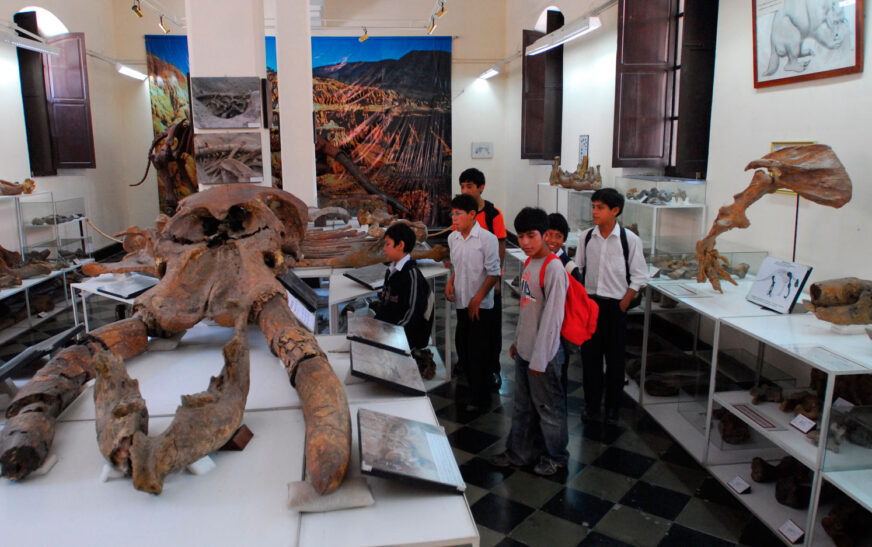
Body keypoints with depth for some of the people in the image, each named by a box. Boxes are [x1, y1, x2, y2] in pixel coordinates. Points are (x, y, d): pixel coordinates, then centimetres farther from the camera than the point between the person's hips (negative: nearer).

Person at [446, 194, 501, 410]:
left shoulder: (487, 238, -13)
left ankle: (480, 399, 13)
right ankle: (472, 389, 30)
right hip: (461, 303, 6)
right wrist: (450, 283, 3)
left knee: (477, 353, -2)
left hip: (481, 307, -6)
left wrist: (477, 299, -15)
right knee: (462, 349, 12)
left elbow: (493, 273, -12)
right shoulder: (453, 238, 6)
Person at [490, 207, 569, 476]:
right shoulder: (528, 263, 6)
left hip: (543, 353, -8)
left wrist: (539, 359, -19)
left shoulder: (553, 269, -21)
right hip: (523, 351, 8)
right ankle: (520, 452, 37)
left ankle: (556, 456, 29)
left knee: (548, 406, 10)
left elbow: (552, 317, -21)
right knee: (522, 406, 20)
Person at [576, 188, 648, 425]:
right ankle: (592, 404, 24)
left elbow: (639, 277, -4)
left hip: (615, 305, -3)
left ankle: (612, 407, 24)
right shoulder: (586, 237, 0)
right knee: (589, 355, 9)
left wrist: (623, 304, -8)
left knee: (615, 358, 8)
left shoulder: (630, 240, -9)